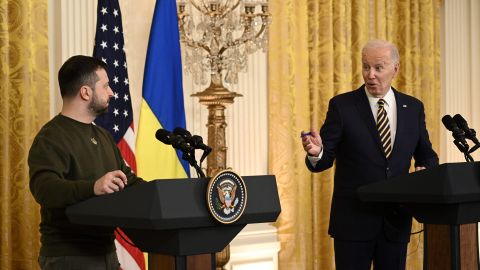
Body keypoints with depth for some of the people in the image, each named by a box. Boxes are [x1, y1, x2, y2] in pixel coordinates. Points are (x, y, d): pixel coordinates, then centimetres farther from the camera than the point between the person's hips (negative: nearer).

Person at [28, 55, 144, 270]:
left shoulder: (103, 136, 17)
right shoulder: (51, 139, -13)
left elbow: (128, 179, 24)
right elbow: (44, 188, -29)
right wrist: (92, 187, -45)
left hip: (106, 251, 8)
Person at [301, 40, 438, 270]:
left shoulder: (413, 108, 6)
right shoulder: (342, 106, -3)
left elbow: (427, 156, 15)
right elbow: (324, 160, -5)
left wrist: (424, 169, -8)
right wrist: (316, 152, -29)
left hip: (396, 220, 3)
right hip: (353, 219, -3)